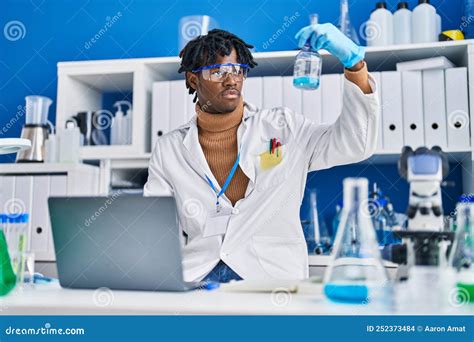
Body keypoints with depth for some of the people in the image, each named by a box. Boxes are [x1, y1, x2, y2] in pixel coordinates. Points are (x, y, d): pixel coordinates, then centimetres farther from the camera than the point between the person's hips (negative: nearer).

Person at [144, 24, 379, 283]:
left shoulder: (281, 129, 5)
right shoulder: (169, 150, 9)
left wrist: (353, 61, -14)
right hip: (196, 279, 1)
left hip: (272, 276, 0)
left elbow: (356, 144, -4)